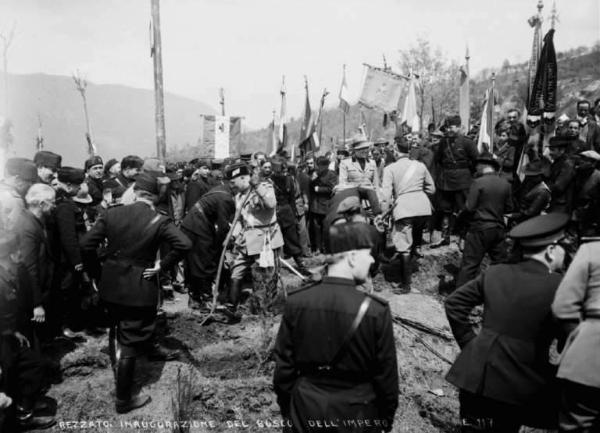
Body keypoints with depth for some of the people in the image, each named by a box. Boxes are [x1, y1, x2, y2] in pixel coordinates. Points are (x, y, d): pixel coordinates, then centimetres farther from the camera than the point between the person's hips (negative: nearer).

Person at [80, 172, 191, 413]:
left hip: (110, 286, 4)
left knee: (116, 332, 28)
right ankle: (123, 400, 19)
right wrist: (163, 265, -15)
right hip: (139, 288, -4)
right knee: (130, 343, 8)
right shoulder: (158, 221, -15)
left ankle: (119, 376, 49)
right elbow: (184, 244, -28)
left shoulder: (111, 214, -5)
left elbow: (86, 244, -6)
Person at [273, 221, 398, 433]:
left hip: (306, 411, 2)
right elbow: (386, 376, -10)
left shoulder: (296, 302, -14)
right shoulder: (376, 311, -21)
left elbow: (283, 365, -4)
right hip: (356, 415, -1)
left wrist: (287, 409, 11)